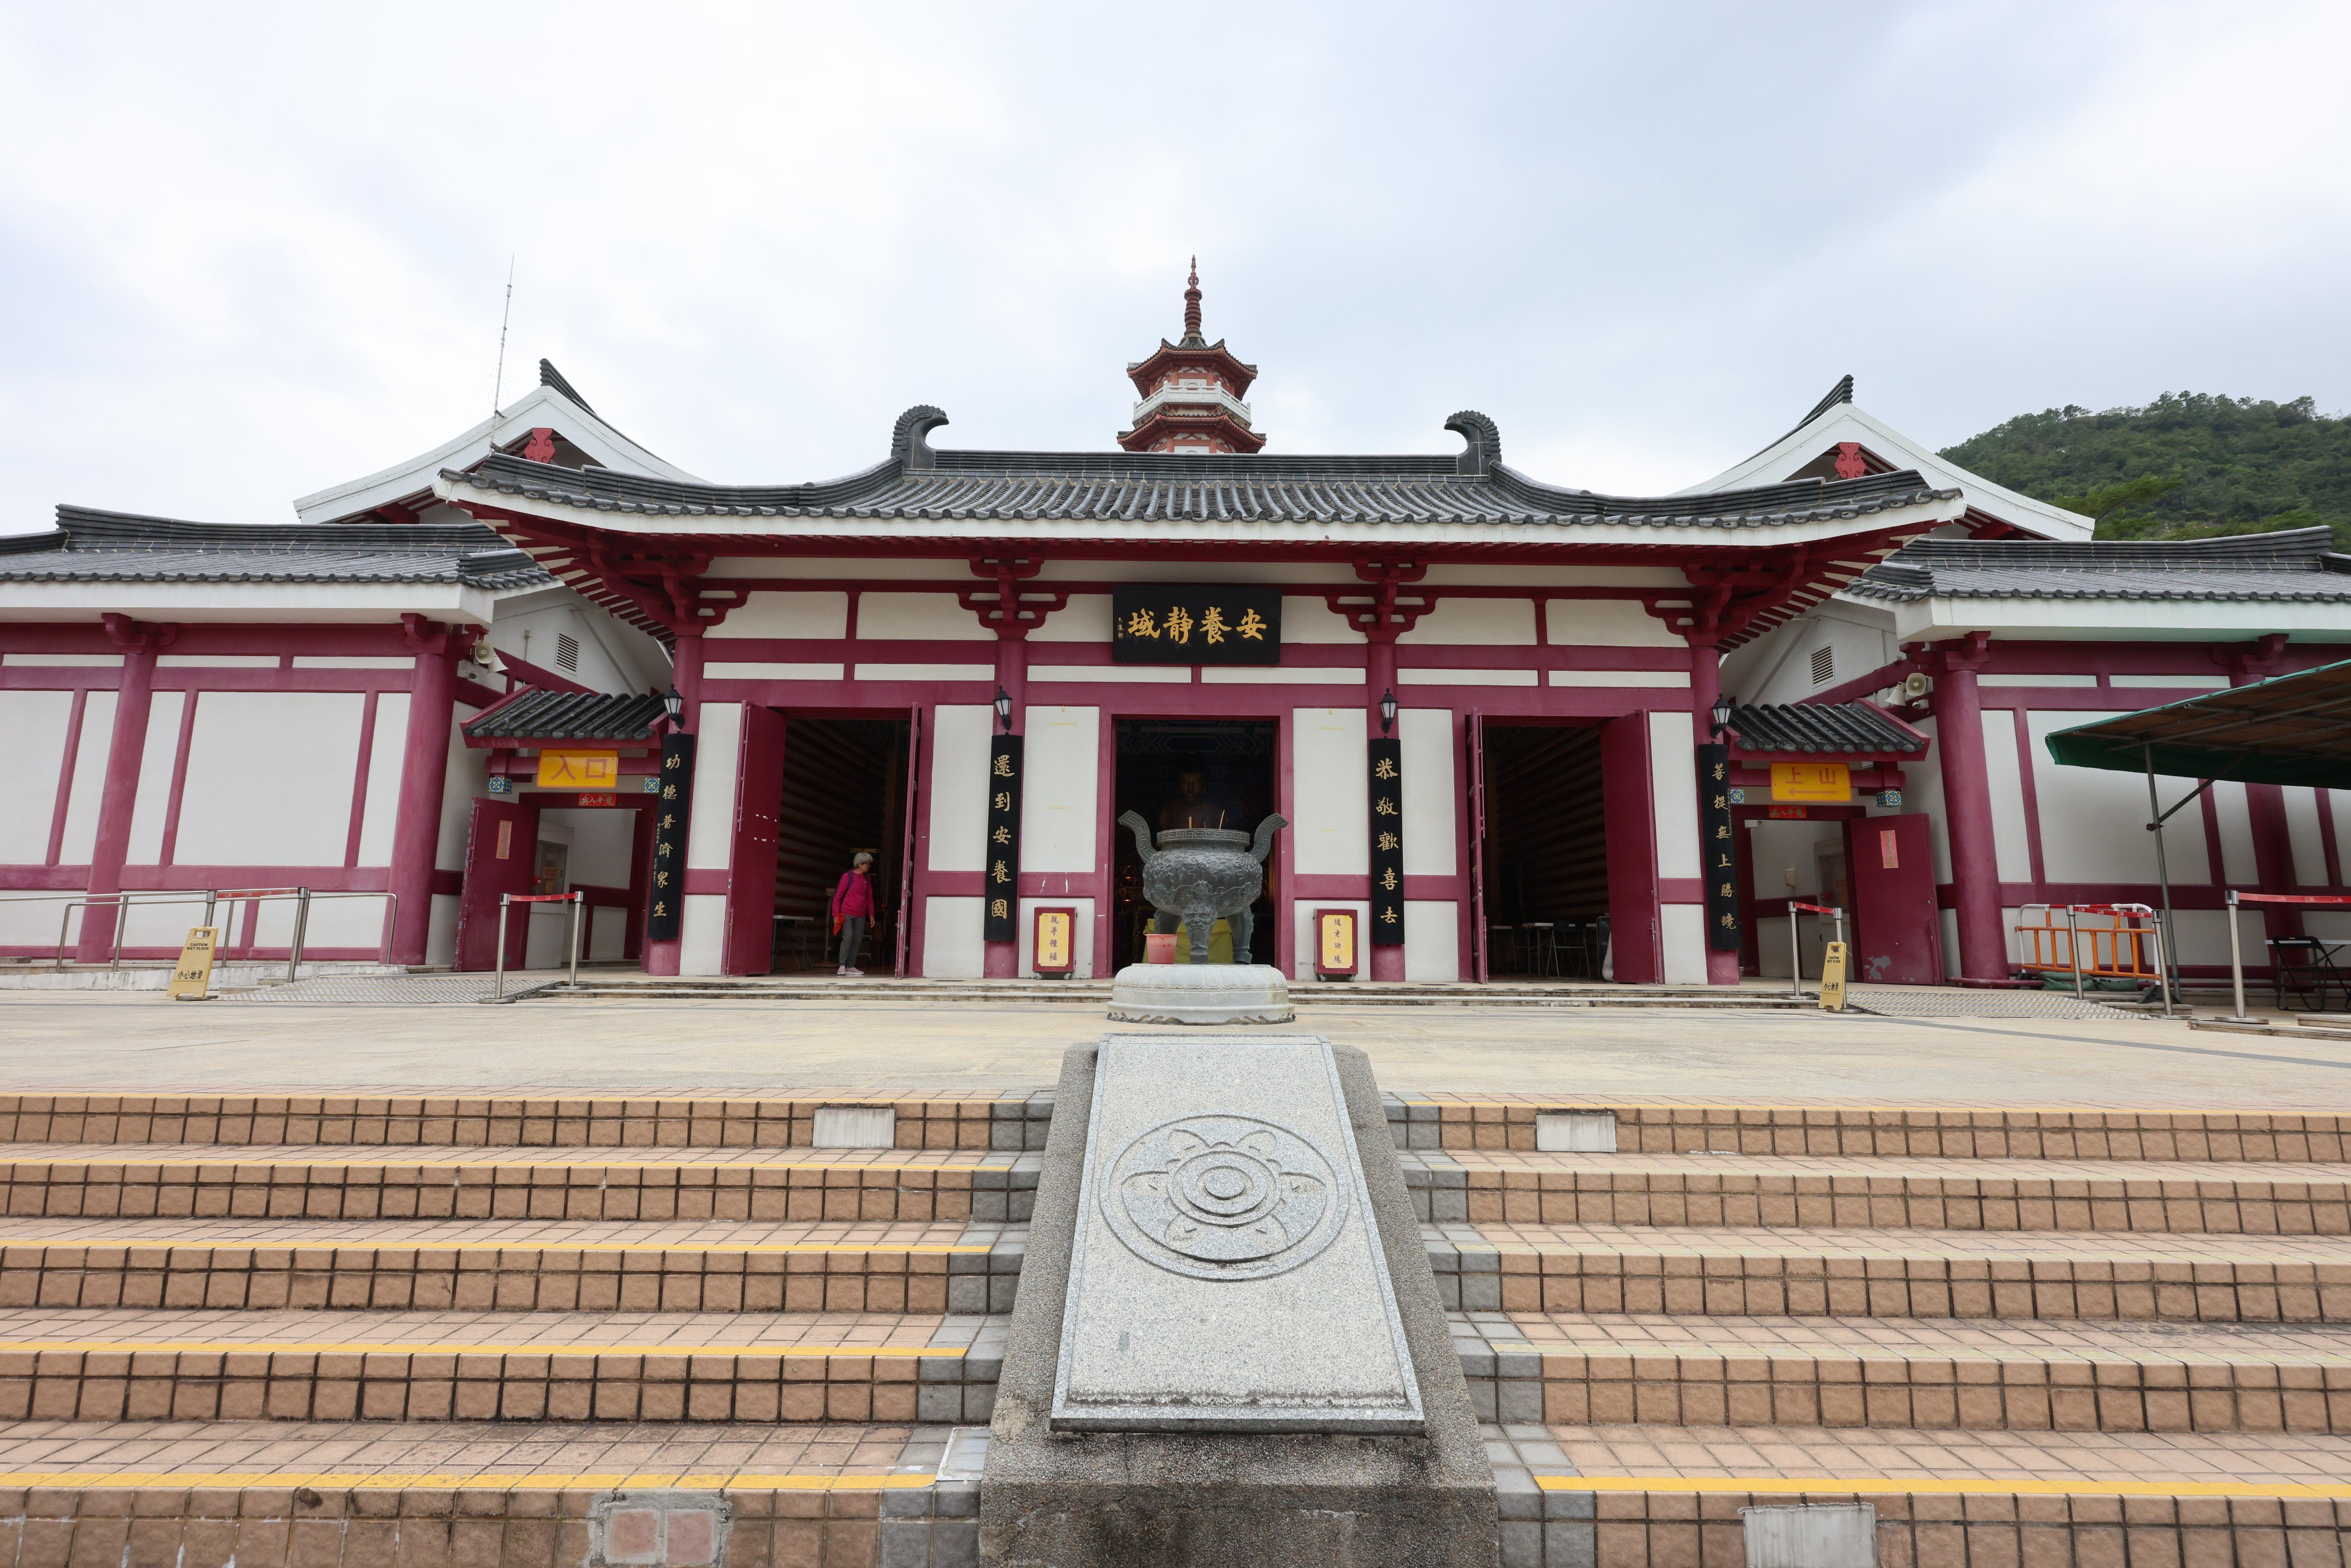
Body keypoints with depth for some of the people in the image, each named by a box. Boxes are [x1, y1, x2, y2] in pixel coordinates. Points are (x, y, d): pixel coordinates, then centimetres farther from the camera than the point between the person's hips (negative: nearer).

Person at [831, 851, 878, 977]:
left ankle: (851, 967, 12)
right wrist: (836, 914, -10)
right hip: (847, 913, -5)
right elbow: (838, 896, -5)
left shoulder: (867, 878, 10)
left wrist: (871, 914, 12)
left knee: (858, 940, 4)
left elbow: (869, 897, 16)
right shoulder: (848, 876, -6)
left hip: (861, 915, 6)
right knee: (848, 937, -15)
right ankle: (842, 966, -7)